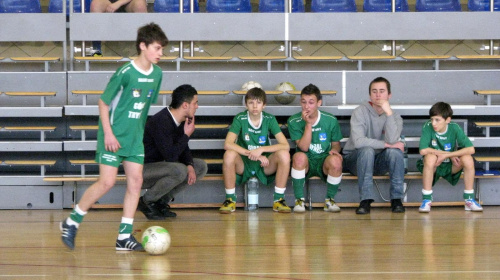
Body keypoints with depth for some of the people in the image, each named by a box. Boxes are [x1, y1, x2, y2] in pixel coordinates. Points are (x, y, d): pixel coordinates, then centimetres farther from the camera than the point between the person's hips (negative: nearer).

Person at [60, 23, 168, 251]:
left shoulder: (157, 74, 4)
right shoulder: (126, 72, -17)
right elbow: (103, 102, -11)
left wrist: (139, 130, 17)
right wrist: (108, 133, -15)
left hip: (135, 137, 7)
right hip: (114, 136, -7)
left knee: (136, 181, -1)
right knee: (107, 182, -9)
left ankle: (124, 236, 4)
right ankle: (71, 223, 7)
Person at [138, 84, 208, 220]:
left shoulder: (181, 121, 3)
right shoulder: (161, 122, -25)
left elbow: (184, 149, 13)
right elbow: (170, 156, -29)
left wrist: (190, 165, -8)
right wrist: (186, 135, -17)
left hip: (158, 166, 9)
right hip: (143, 169, -9)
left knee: (201, 166, 1)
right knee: (179, 170, -34)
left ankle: (162, 201, 3)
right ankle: (146, 201, -11)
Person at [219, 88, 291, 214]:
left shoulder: (269, 119, -4)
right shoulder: (240, 119, -7)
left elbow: (286, 145, -14)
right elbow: (228, 144, -21)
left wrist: (261, 150, -27)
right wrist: (252, 154, -29)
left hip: (265, 166, 1)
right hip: (243, 165, -1)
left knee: (284, 154, -27)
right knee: (229, 154, -32)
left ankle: (279, 199, -14)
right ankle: (230, 200, -16)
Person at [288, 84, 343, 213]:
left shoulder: (330, 120, 0)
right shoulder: (294, 121, -4)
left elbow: (336, 143, 12)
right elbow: (303, 147, -12)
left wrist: (334, 150, -12)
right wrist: (308, 124, -19)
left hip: (324, 162, 1)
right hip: (305, 164, -1)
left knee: (335, 161, -35)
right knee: (299, 156, -37)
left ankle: (329, 199, -8)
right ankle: (299, 200, -20)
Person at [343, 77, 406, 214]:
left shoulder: (395, 116, -2)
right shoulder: (360, 112, -10)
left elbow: (392, 140, -24)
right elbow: (358, 141, -27)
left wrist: (388, 112, -27)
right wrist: (386, 144, -24)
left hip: (379, 162, 2)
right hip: (356, 160, -2)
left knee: (395, 151, -28)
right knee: (367, 150, -35)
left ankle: (396, 199, -21)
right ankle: (366, 200, -32)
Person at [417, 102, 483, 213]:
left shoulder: (454, 128, -13)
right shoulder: (428, 127, -17)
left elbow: (471, 149, -22)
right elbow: (423, 150, -29)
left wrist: (446, 155, -28)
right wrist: (451, 155, -22)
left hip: (450, 166, 2)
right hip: (433, 166, -2)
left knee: (467, 159, -25)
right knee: (431, 157, -35)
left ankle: (469, 199, -11)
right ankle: (426, 199, -24)